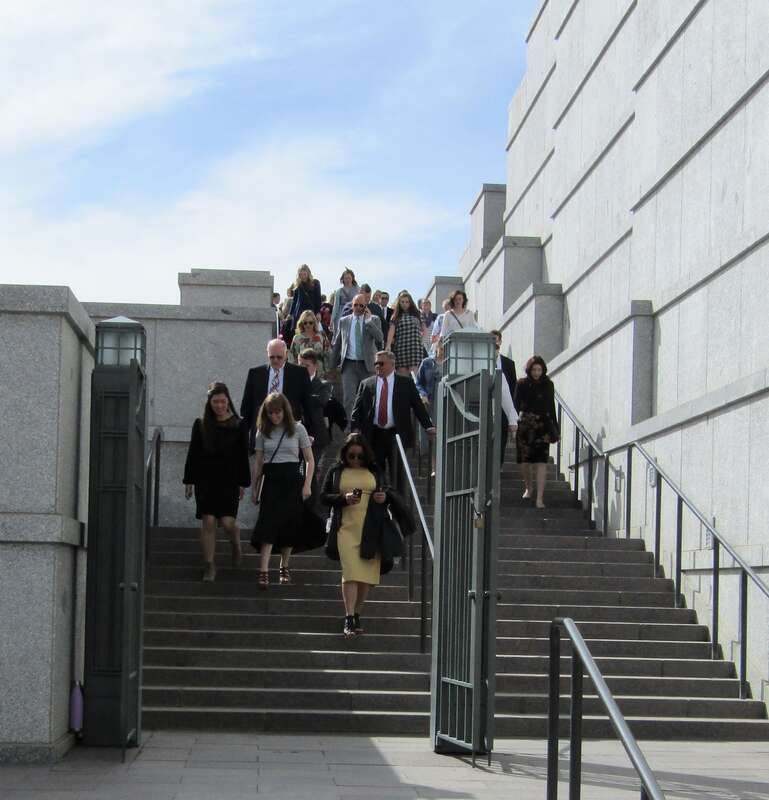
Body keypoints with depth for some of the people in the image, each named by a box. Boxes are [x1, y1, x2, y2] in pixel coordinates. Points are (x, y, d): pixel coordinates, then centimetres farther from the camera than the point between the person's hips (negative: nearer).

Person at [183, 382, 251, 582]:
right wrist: (189, 481, 2)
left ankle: (236, 546, 27)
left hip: (228, 482, -1)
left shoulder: (238, 426, 1)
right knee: (208, 522, -4)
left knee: (227, 522, -7)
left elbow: (243, 457, 3)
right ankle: (209, 565, 3)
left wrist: (243, 484, 0)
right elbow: (192, 455, 5)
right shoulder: (200, 425, 3)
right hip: (205, 481, 1)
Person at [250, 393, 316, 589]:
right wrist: (254, 488, 9)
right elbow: (258, 462, 11)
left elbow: (310, 460, 4)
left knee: (289, 526, 4)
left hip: (292, 479, 0)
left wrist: (307, 485, -6)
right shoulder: (263, 431, 7)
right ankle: (263, 572, -19)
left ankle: (284, 567, 20)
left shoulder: (297, 429, 2)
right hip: (271, 481, 0)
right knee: (267, 525, -12)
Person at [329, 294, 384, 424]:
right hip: (349, 364, 0)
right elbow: (335, 344, 16)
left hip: (367, 365, 0)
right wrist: (332, 364, 16)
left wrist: (368, 320, -13)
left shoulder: (374, 319, 5)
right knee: (348, 398, -11)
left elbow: (379, 338, -13)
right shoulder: (343, 321, 9)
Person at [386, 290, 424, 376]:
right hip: (400, 347, -1)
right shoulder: (396, 316, 8)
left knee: (413, 372, -9)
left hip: (415, 347, 1)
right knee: (402, 373, -4)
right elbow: (391, 331, -5)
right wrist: (388, 345, -18)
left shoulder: (416, 314, 14)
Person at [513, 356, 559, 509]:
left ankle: (540, 497, -16)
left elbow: (551, 408, 12)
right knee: (525, 460, 6)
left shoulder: (548, 385, 8)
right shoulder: (522, 384, 4)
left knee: (541, 461, -11)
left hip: (543, 426, 0)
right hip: (525, 426, 0)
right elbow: (516, 403, 1)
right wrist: (519, 413, -19)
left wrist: (555, 428, 12)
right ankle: (529, 488, 33)